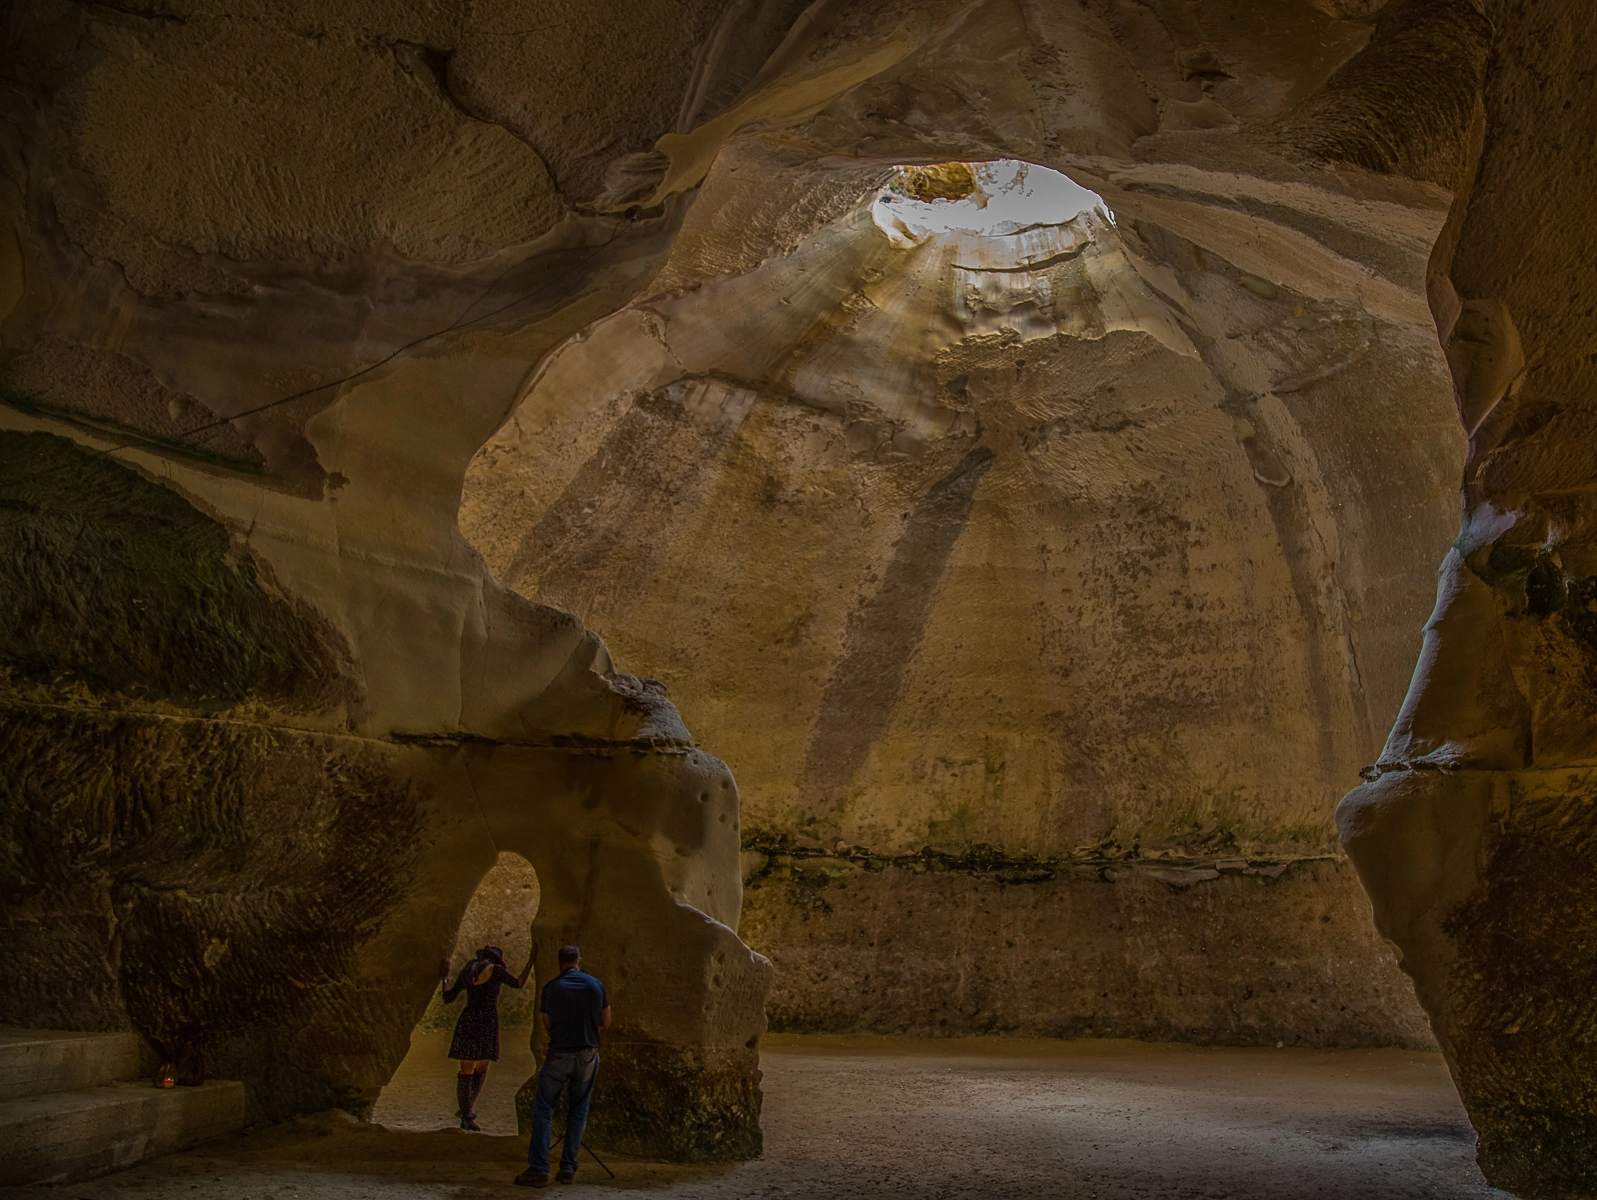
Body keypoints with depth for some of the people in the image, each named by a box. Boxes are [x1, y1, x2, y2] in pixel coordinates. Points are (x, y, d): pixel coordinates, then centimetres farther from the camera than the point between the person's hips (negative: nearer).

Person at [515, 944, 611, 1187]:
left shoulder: (551, 988, -5)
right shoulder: (596, 985, -1)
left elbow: (548, 1025, 5)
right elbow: (605, 1023, 8)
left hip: (558, 1055, -2)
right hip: (587, 1056, 2)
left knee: (542, 1110, 5)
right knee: (578, 1112, 12)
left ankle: (539, 1169, -2)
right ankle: (568, 1168, 9)